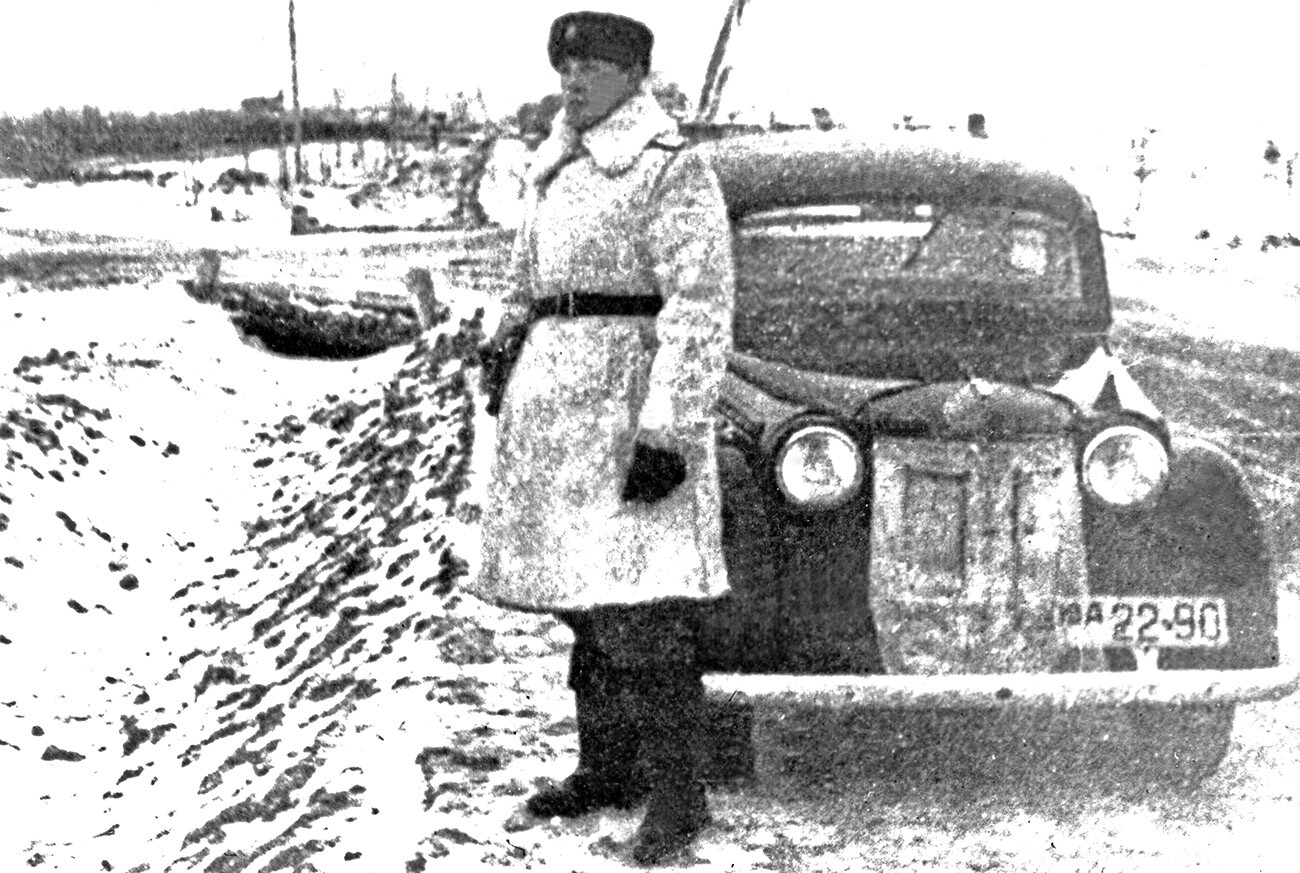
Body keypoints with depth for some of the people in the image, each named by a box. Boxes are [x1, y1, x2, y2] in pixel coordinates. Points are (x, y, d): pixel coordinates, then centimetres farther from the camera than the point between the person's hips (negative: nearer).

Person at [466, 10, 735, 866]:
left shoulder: (671, 171, -9)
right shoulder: (557, 173, 15)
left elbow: (700, 313, -14)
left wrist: (667, 434, -20)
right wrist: (506, 359, 20)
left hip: (631, 401, -8)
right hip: (555, 404, 8)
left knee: (643, 608, -10)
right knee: (586, 602, 12)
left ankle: (677, 791, -2)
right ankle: (609, 768, 22)